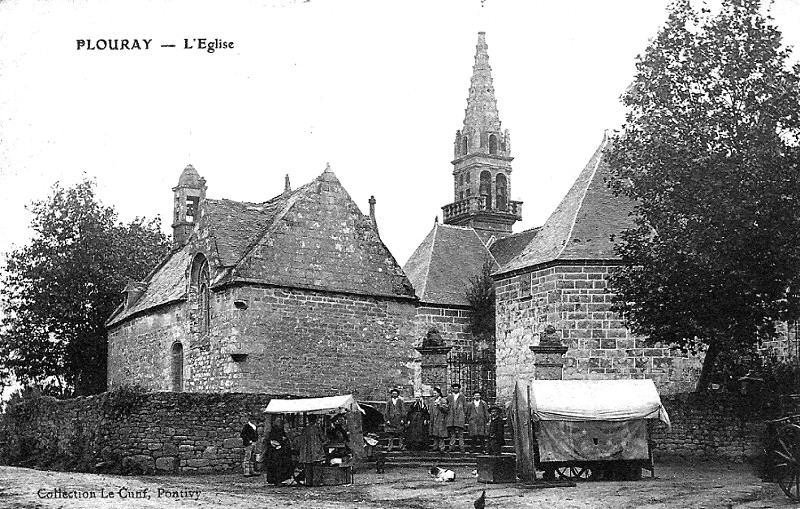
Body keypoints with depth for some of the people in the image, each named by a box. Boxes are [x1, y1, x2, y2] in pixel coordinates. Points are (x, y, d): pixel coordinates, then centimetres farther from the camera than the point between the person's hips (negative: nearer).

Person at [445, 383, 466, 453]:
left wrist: (465, 416, 5)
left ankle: (461, 447, -5)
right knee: (452, 433, 1)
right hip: (451, 416, 2)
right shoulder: (449, 397, 14)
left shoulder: (462, 397, 9)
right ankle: (451, 447, 3)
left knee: (460, 433, -5)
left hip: (460, 416, -2)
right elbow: (447, 407, 17)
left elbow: (465, 407, 10)